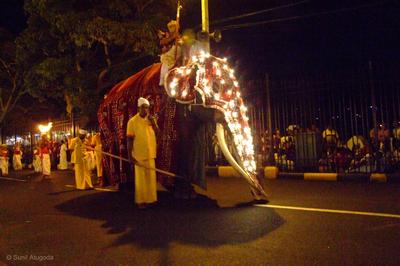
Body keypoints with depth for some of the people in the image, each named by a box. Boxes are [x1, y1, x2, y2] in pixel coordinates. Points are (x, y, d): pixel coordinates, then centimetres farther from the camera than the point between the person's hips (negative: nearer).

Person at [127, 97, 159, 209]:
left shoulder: (151, 120, 7)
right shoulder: (133, 121, -9)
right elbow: (129, 139, -9)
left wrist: (153, 123, -12)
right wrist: (130, 155, -13)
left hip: (151, 154, 5)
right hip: (139, 154, -5)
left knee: (151, 178, 12)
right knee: (141, 178, 3)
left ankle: (150, 198, 24)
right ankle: (140, 201, 14)